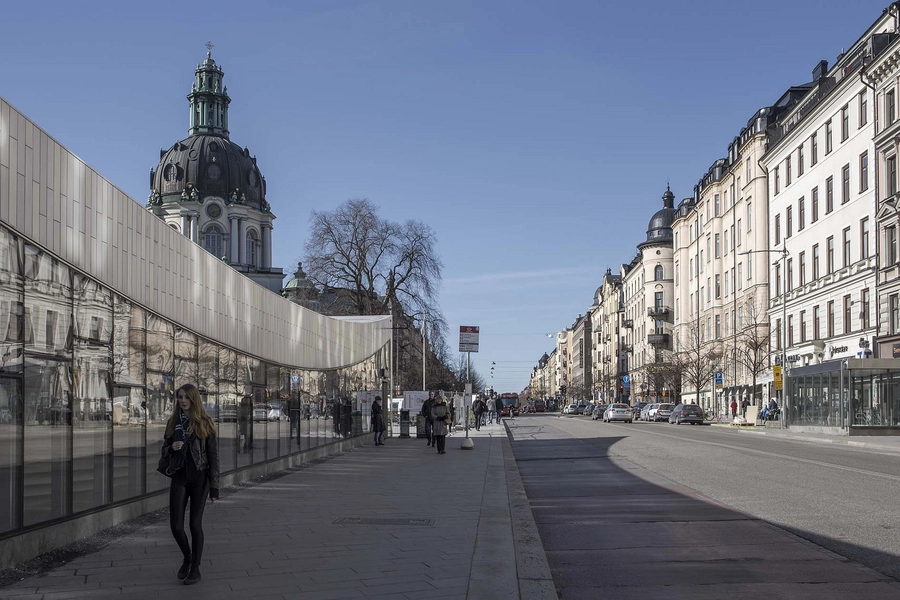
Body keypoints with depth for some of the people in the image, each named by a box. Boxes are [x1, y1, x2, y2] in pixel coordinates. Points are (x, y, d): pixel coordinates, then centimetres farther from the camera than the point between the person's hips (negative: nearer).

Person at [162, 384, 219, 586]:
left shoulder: (204, 423, -4)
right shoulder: (173, 422, 8)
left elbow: (213, 456, -6)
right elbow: (164, 450, 15)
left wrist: (214, 486, -11)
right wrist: (172, 448, -11)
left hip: (199, 478, -3)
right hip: (179, 477, 3)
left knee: (195, 524, 2)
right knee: (176, 525, -1)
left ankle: (195, 569, 17)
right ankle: (187, 557, 28)